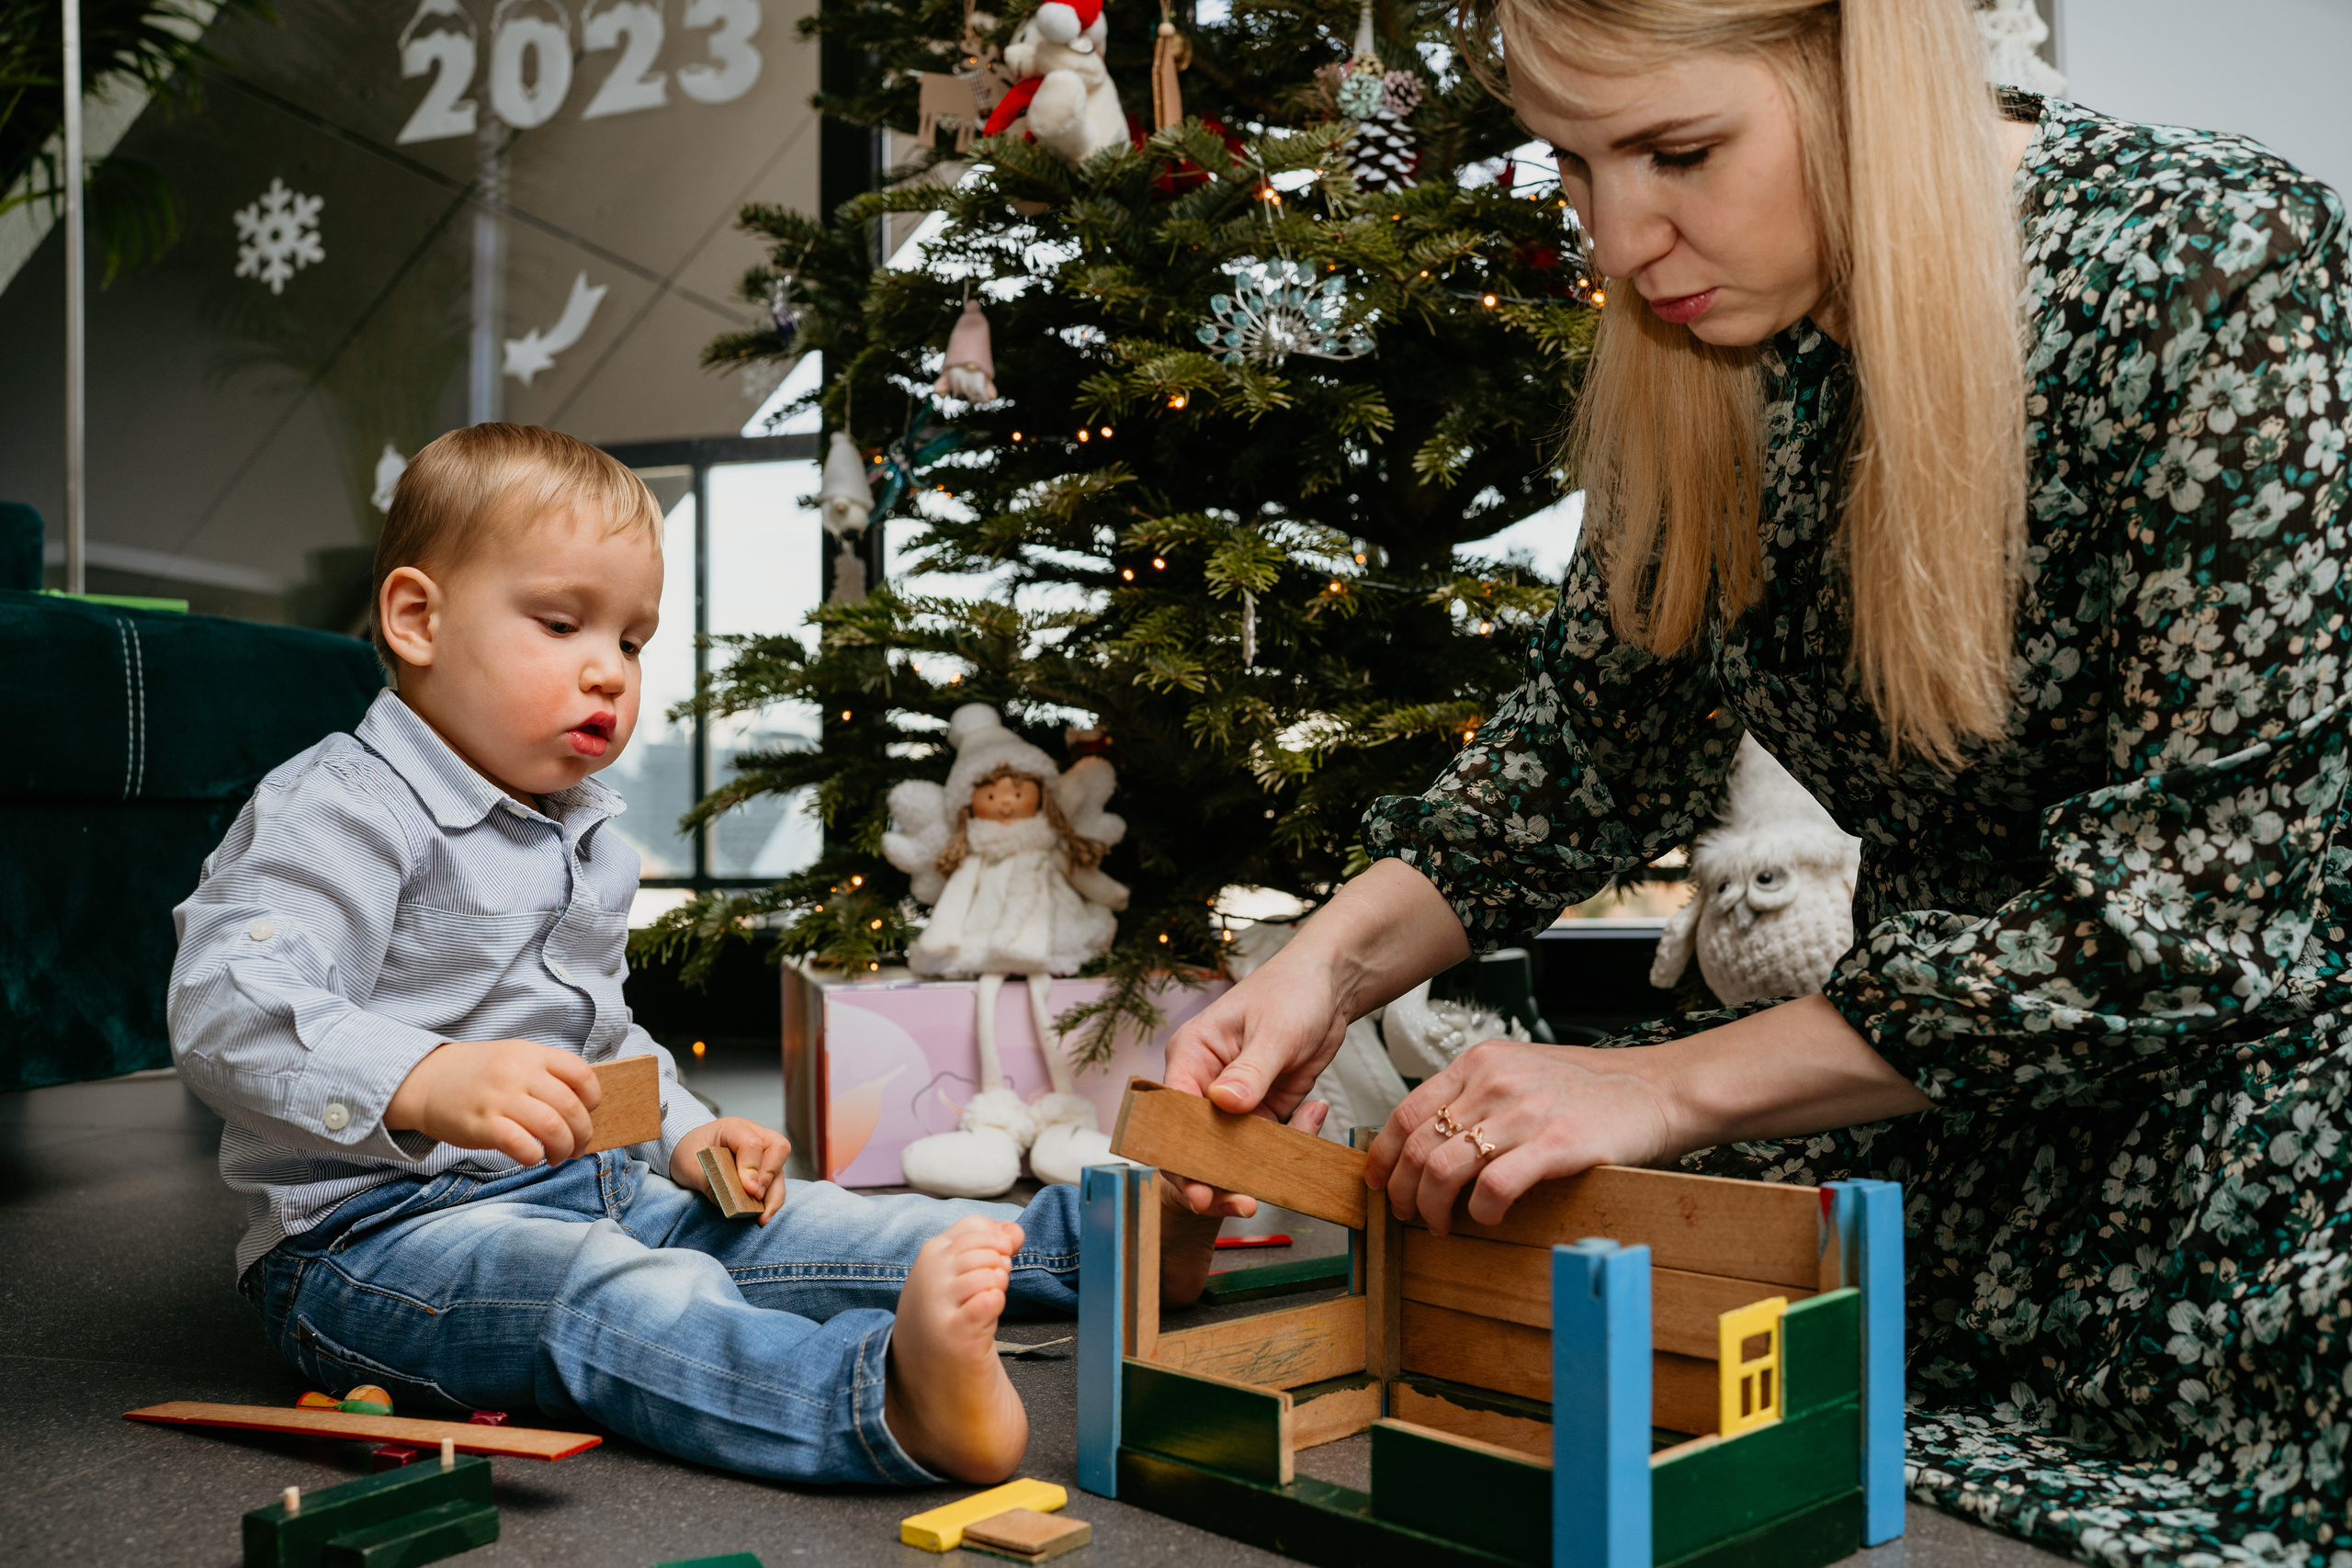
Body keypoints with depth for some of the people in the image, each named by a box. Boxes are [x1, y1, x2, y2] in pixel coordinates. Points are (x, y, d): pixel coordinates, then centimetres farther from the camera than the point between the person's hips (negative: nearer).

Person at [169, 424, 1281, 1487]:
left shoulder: (585, 839, 19)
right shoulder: (342, 813, -13)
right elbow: (227, 1009, -27)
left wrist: (683, 1137, 11)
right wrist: (427, 1082, -43)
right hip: (382, 1232, -10)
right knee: (623, 1297, -36)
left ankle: (1091, 1238, 6)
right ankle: (888, 1397, -61)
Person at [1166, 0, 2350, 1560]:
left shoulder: (2225, 275, -23)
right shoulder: (1704, 337, -5)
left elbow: (2204, 894, -27)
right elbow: (1603, 732, 6)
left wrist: (1672, 1084, -28)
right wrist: (1338, 957, -10)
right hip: (1946, 1075, 5)